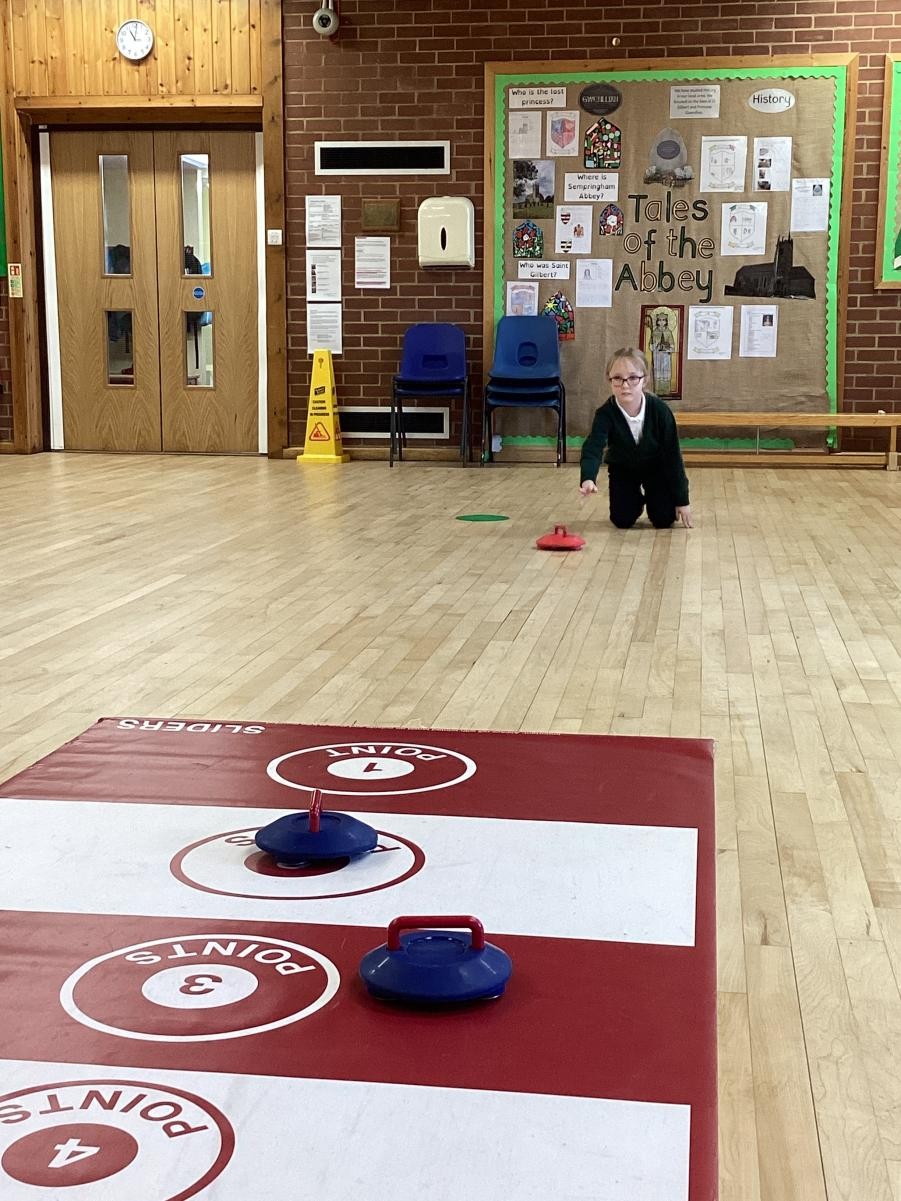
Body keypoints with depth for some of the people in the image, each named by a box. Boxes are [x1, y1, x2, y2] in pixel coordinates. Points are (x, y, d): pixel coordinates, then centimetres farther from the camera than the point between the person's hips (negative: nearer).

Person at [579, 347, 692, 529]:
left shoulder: (660, 410, -29)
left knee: (664, 520, -9)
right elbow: (593, 448, -44)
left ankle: (651, 498, 27)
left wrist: (682, 499, -17)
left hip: (656, 468, 0)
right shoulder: (606, 414, -30)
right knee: (622, 521, -5)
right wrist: (588, 478, -66)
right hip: (622, 469, 1)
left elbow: (673, 454, -21)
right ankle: (636, 500, 30)